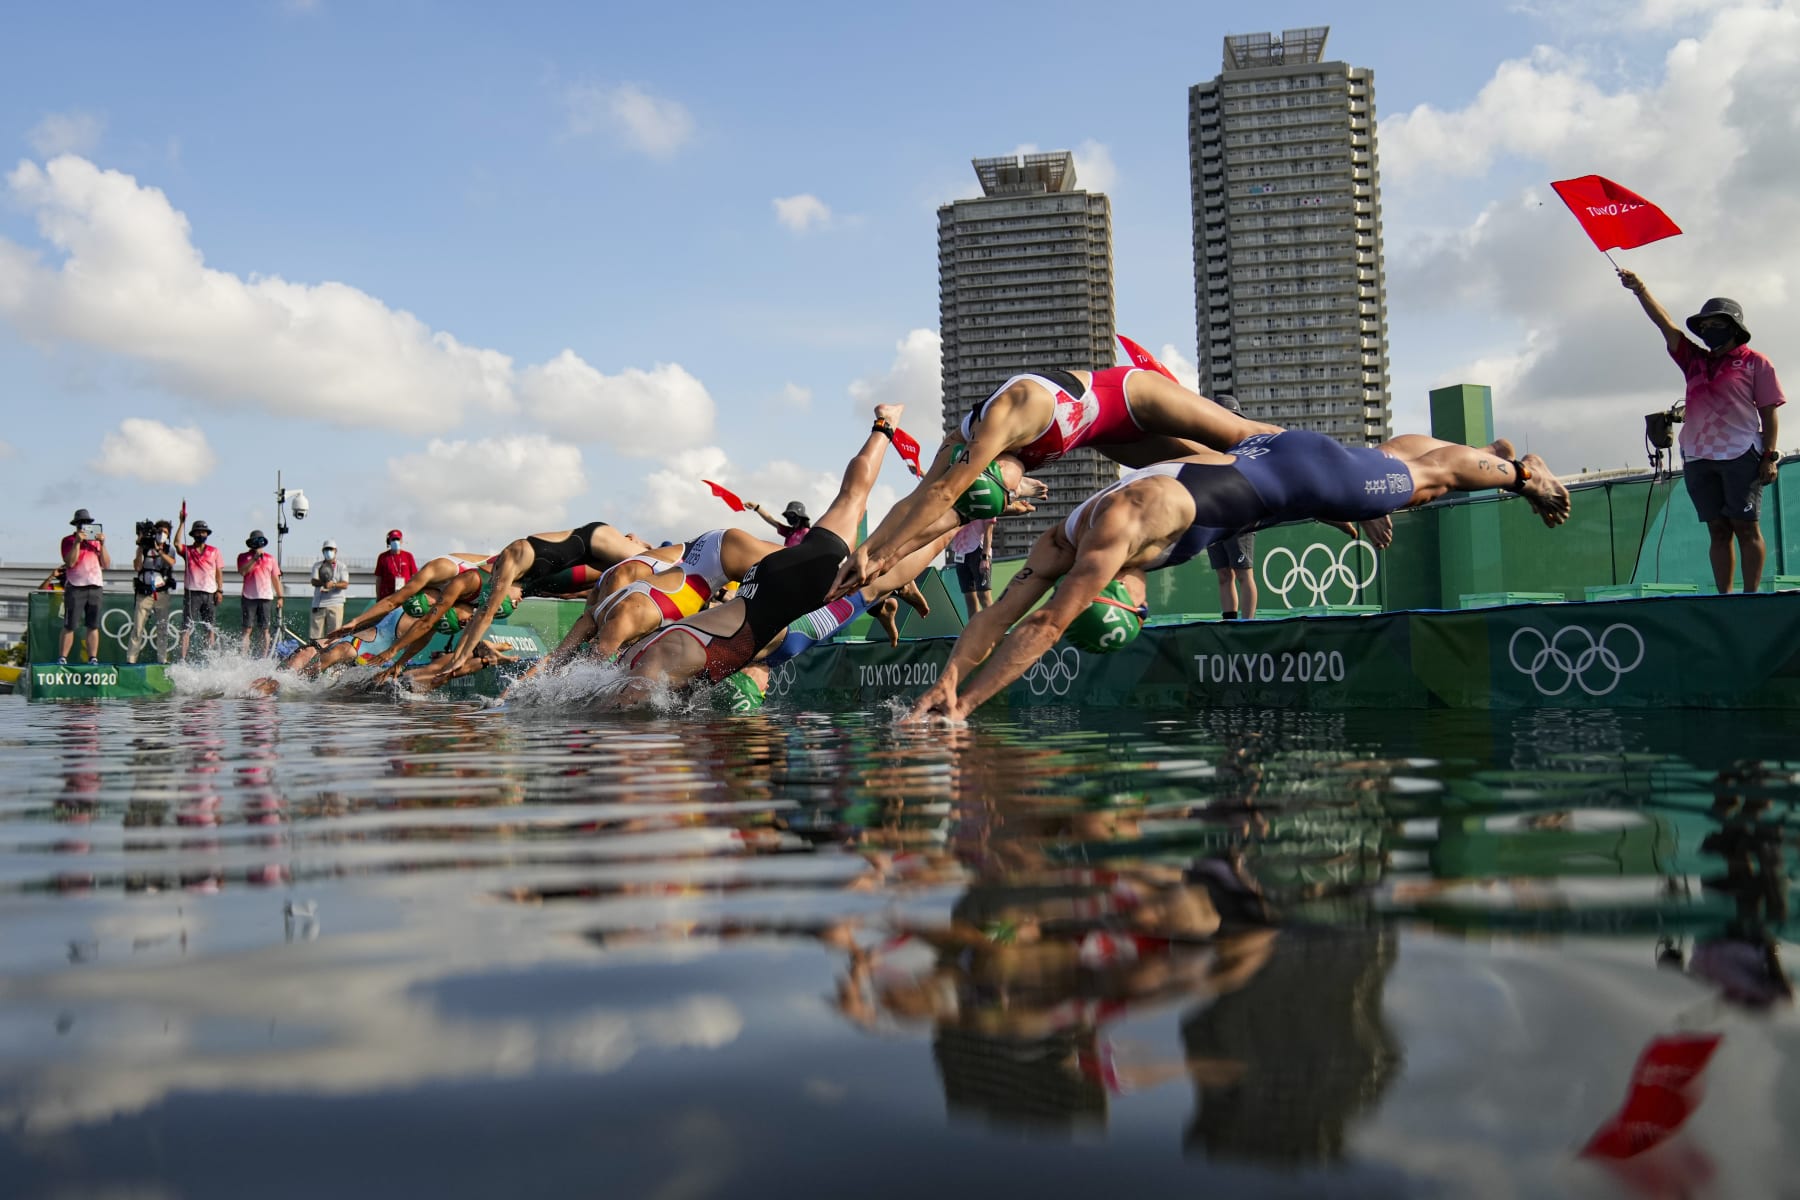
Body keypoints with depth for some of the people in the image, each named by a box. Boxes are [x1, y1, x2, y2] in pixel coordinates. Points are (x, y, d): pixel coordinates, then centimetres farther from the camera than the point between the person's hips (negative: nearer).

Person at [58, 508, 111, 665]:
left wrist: (102, 544, -2)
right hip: (75, 588, -4)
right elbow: (70, 562, -11)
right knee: (69, 626, -5)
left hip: (96, 588, 4)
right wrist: (78, 542, -14)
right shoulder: (68, 540, 4)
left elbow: (106, 564, 8)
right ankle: (62, 658, -3)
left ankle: (93, 658, 2)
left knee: (93, 626, 2)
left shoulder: (96, 541, 16)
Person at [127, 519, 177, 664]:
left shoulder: (169, 549, 8)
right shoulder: (144, 548, 5)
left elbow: (172, 562, -14)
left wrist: (158, 550, -24)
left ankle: (162, 660, 6)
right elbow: (137, 567, -7)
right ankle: (130, 659, -4)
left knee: (162, 629, 1)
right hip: (144, 593, -1)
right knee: (138, 628, -6)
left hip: (162, 593, 1)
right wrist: (141, 549, -11)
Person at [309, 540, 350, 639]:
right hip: (318, 604, 2)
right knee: (315, 635, -1)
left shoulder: (341, 566, 8)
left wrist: (333, 584, -25)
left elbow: (345, 585, -5)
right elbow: (314, 582, -4)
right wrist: (322, 583, -26)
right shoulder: (317, 566, 13)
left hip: (335, 604, -2)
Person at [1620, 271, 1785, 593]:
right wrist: (1640, 290, 2)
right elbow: (1666, 324, 11)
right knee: (1718, 531, 3)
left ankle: (1751, 597, -7)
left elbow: (1768, 412, 1)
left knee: (1746, 528, -6)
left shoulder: (1755, 362, 5)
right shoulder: (1695, 362, 18)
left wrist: (1769, 456, -7)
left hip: (1741, 456, -5)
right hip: (1698, 458, 5)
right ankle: (1723, 599, 3)